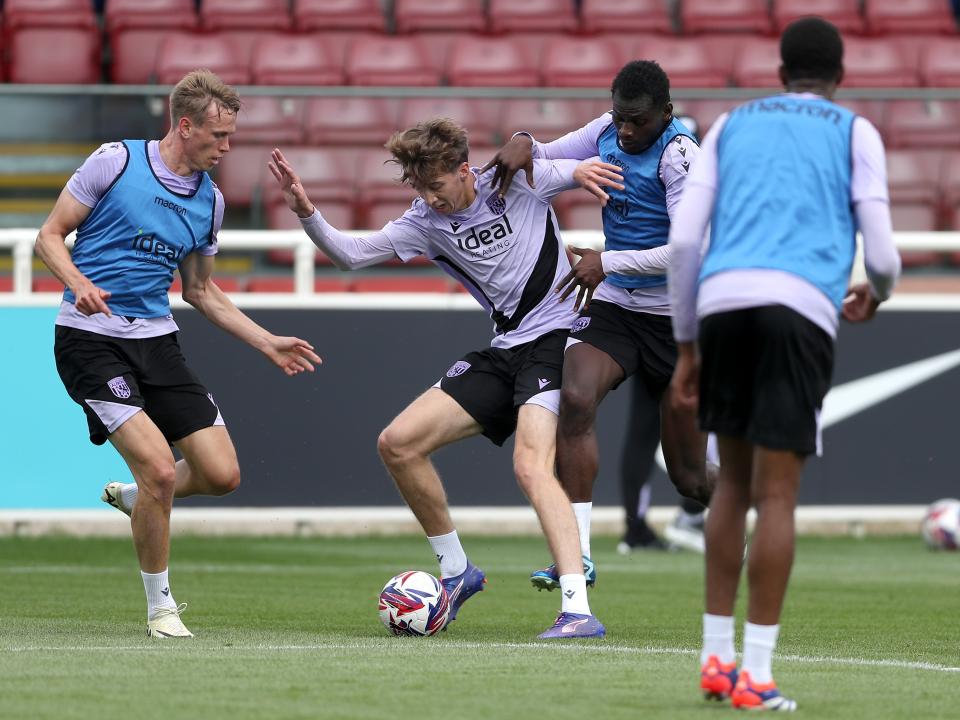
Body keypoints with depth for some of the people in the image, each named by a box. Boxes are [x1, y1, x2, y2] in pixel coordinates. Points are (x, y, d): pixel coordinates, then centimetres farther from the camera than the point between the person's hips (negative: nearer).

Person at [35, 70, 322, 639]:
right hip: (91, 338, -6)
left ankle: (134, 497, 29)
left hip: (157, 340, 6)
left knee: (221, 474, -2)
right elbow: (51, 235, -2)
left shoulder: (209, 199, 10)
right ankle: (160, 606, -1)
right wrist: (78, 282, -22)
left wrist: (267, 343, 16)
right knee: (160, 468, -20)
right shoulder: (116, 161, -7)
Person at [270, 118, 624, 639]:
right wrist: (306, 212, -14)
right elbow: (350, 254, 2)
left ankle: (578, 610, -38)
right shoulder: (426, 221, 5)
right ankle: (456, 572, 16)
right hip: (503, 351, 7)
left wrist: (582, 172, -16)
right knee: (397, 444, -1)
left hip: (554, 337, -7)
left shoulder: (517, 181, -7)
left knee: (531, 466, -28)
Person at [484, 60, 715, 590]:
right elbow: (549, 158, 15)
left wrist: (607, 262, -30)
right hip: (613, 307, 5)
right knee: (574, 399, -25)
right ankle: (577, 555, -25)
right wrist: (523, 144, -8)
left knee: (690, 478, 0)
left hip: (676, 321, -5)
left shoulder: (679, 154, -18)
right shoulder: (608, 132, 2)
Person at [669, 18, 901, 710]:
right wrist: (877, 293, 32)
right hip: (800, 305, -3)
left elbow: (683, 241, 14)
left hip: (722, 300, 3)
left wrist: (687, 345, 20)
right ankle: (755, 674, -5)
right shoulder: (854, 133, 16)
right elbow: (881, 253, 9)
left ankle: (716, 654, 14)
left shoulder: (733, 125, 24)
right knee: (776, 492, -2)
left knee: (735, 479, 16)